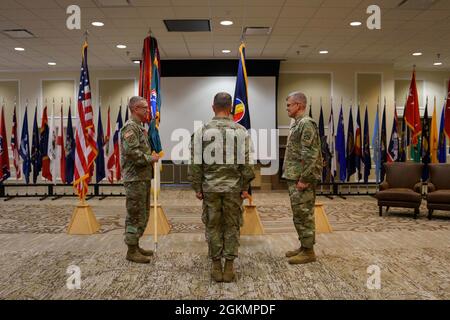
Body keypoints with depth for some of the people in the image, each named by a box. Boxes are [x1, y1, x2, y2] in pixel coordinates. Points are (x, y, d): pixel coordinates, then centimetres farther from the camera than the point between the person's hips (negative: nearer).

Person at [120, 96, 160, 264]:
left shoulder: (139, 127, 18)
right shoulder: (130, 127, -14)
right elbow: (132, 152, -25)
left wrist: (152, 157, 8)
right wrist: (150, 158, -13)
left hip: (144, 178, 10)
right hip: (135, 179, -10)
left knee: (143, 215, 16)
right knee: (135, 216, -3)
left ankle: (136, 246, 27)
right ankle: (131, 251, 7)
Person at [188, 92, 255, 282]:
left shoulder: (202, 131, -1)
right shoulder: (240, 131, -2)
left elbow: (196, 162, -2)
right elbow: (246, 162, -3)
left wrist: (197, 187, 5)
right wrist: (245, 187, 3)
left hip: (210, 187, 0)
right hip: (233, 187, 0)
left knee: (213, 226, 9)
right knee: (232, 226, 9)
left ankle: (216, 267, 15)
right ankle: (229, 267, 13)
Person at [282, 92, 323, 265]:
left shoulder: (306, 124, -15)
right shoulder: (296, 124, 16)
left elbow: (310, 155, -22)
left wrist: (304, 179, -23)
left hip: (302, 178, -10)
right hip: (295, 177, 10)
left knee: (304, 214, -3)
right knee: (299, 214, 15)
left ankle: (308, 251, 7)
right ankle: (304, 247, 24)